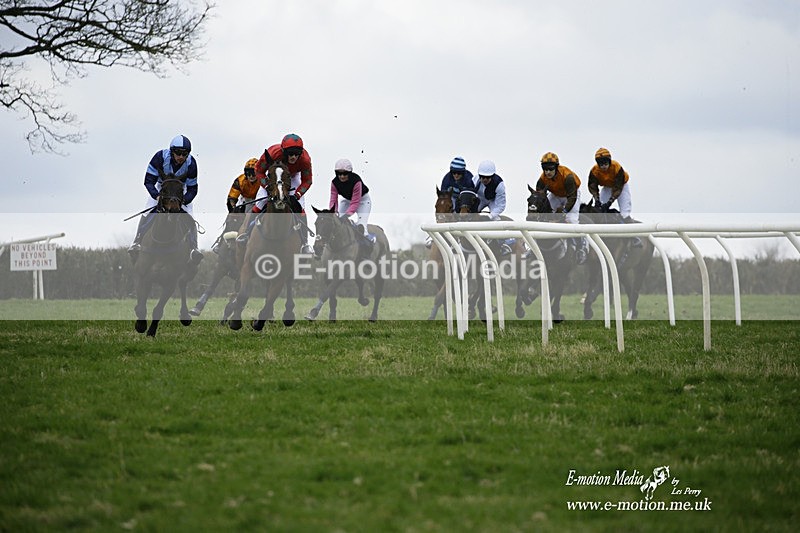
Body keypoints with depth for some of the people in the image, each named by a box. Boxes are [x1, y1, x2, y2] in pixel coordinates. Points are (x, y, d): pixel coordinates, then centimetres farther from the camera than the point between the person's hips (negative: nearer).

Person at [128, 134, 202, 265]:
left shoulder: (191, 163, -25)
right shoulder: (160, 157, -29)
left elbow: (192, 189, -15)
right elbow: (148, 181, -22)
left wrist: (183, 200, -34)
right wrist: (156, 196, -38)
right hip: (160, 189, 0)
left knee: (190, 219, -15)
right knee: (147, 215, -18)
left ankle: (194, 250, -13)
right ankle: (136, 243, -15)